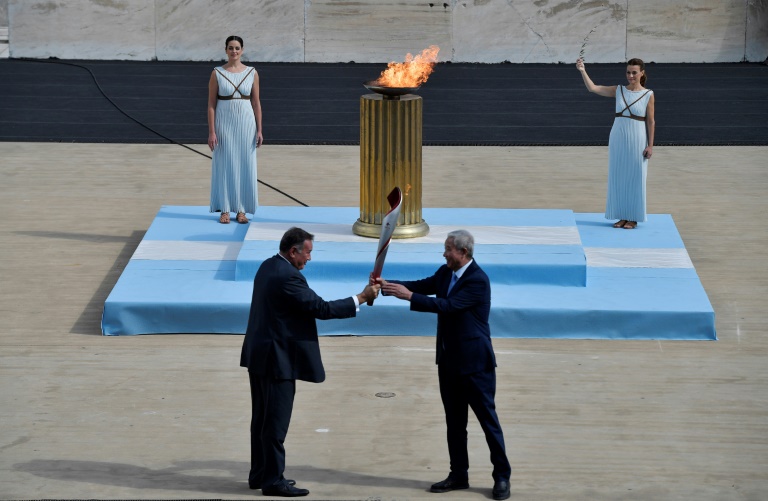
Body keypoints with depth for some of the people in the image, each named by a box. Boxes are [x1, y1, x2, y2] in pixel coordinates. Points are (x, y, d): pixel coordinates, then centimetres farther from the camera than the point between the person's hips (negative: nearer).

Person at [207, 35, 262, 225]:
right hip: (224, 123, -2)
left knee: (245, 165, 3)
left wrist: (259, 130, 2)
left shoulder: (252, 73, 3)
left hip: (246, 123, 2)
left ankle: (241, 209, 12)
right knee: (224, 165, 2)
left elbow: (256, 103, 7)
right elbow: (211, 104, -2)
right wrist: (211, 132, -8)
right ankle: (225, 210, 10)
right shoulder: (217, 73, -2)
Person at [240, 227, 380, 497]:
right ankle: (273, 480, 2)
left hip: (259, 356, 10)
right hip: (277, 360, -10)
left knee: (262, 419, 16)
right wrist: (361, 299, -14)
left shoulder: (268, 267, 9)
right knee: (276, 421, -3)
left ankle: (259, 474, 24)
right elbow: (321, 308, -20)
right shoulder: (288, 277, -22)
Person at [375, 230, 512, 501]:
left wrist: (408, 296, -27)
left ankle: (502, 477, 8)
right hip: (449, 360, 8)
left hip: (474, 361, -8)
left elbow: (447, 305, -27)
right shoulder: (446, 272, 5)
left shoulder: (478, 280, -21)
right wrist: (388, 285, -8)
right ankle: (459, 475, 23)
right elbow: (423, 285, 6)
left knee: (488, 418, 0)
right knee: (454, 420, 14)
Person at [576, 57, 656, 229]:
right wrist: (582, 71, -15)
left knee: (635, 179, 2)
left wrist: (650, 145, -7)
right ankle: (622, 216, 17)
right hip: (618, 139, 4)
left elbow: (651, 121, -3)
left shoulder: (648, 95, -4)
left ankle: (633, 218, 11)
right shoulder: (619, 90, 3)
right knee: (618, 178, 7)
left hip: (637, 141, -4)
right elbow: (592, 88, -2)